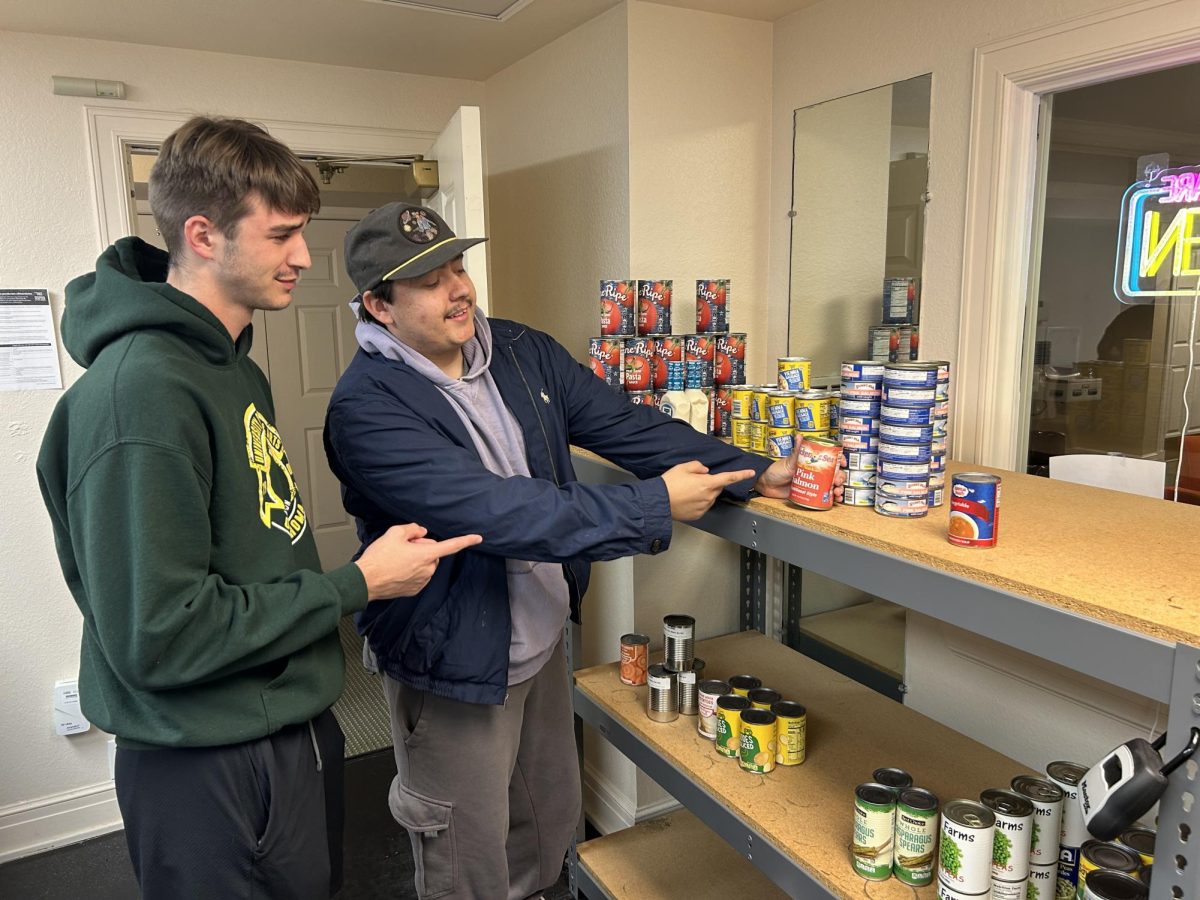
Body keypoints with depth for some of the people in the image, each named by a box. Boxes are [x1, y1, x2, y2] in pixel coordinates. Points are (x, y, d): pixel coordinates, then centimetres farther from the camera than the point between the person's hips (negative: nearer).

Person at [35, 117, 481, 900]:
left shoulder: (234, 367, 6)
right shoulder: (140, 389, -25)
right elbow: (158, 635, -27)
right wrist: (357, 584, -21)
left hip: (296, 729, 9)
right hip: (212, 771, -8)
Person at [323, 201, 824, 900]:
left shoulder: (522, 352, -1)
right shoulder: (367, 405, -23)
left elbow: (623, 424, -4)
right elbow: (492, 510, -33)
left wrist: (751, 472, -13)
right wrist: (652, 507, -30)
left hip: (543, 641, 7)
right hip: (452, 666, -6)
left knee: (552, 822, 26)